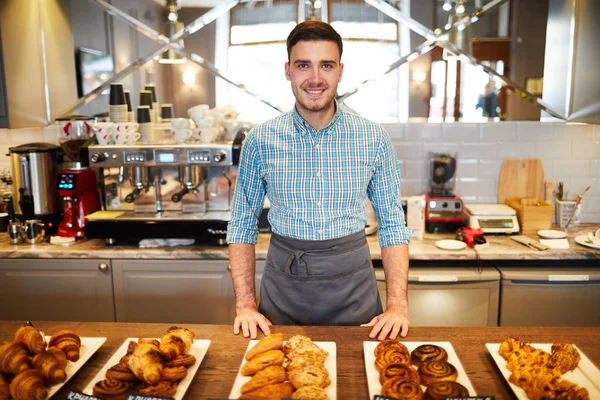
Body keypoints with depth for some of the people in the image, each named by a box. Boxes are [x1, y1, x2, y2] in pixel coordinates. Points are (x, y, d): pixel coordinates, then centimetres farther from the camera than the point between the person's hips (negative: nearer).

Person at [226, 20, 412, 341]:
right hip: (282, 287, 0)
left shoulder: (374, 139, -5)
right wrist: (245, 305, -6)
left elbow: (392, 224, 0)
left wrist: (398, 304, -8)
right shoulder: (260, 140, -5)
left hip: (353, 284, 0)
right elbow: (242, 224, 1)